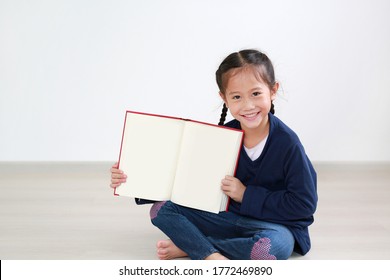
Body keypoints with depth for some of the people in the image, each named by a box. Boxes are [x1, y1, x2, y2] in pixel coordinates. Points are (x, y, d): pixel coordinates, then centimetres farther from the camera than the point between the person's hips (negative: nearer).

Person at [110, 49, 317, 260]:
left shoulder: (287, 143, -17)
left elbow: (304, 203, -18)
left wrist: (247, 194, -18)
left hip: (275, 224, -4)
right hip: (229, 217, 5)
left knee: (275, 245, -41)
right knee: (161, 210, -7)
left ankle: (189, 246, -21)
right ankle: (212, 256, -28)